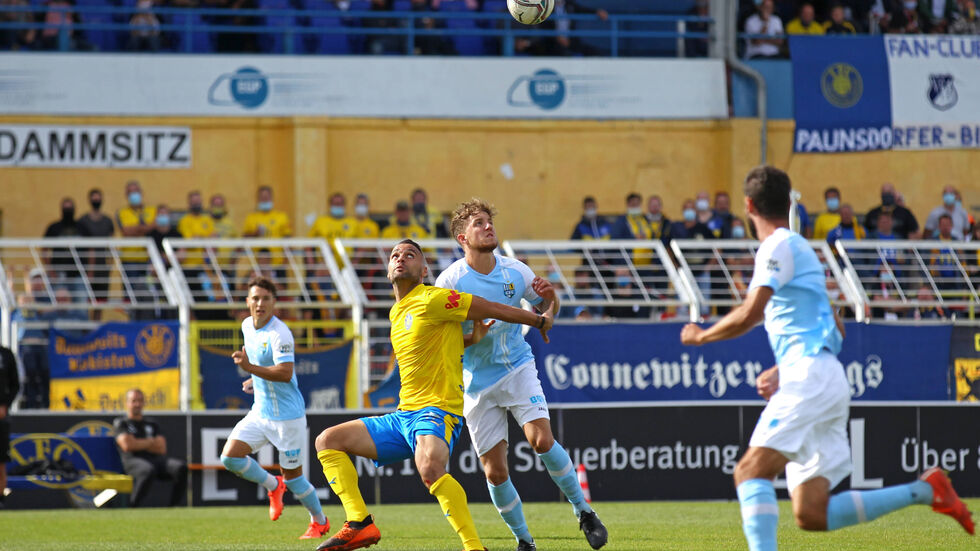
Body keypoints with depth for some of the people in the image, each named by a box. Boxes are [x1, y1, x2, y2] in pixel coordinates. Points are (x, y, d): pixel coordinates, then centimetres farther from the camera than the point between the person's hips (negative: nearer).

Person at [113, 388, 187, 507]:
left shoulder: (152, 425, 28)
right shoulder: (120, 423, 15)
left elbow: (162, 449, 12)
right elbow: (127, 445, -5)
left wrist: (138, 444, 2)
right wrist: (150, 442, 6)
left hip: (157, 459, 5)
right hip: (134, 460, -5)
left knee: (181, 467, -26)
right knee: (148, 470, -42)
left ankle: (174, 507, -25)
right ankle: (133, 506, -34)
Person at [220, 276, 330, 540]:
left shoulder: (279, 333, -21)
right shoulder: (247, 326, 4)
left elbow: (285, 373, -33)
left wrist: (250, 368, -42)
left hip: (287, 415, -7)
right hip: (260, 412, 7)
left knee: (292, 476, 2)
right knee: (230, 456, -8)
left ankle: (319, 522, 26)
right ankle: (273, 486, 17)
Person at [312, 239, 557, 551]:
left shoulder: (431, 300, -8)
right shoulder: (397, 314, 19)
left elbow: (492, 309, -4)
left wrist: (540, 321, 7)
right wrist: (472, 338, 8)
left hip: (436, 411, -9)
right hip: (403, 416, 9)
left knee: (430, 468, -39)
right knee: (327, 441, 7)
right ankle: (360, 524, -4)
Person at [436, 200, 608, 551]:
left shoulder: (515, 271, 0)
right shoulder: (450, 281, -10)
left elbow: (546, 308, 14)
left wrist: (549, 298, -10)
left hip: (518, 368, 1)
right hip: (477, 382, -1)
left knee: (541, 439, -20)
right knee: (494, 471, -2)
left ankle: (583, 512, -2)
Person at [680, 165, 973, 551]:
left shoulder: (779, 247, -4)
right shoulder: (800, 249, 26)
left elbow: (748, 317, -13)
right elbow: (835, 331, 30)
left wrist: (700, 335, 3)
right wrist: (783, 371, 26)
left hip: (811, 378, -9)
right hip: (818, 381, 9)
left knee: (751, 470, -20)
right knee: (811, 515, 3)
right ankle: (924, 490, 4)